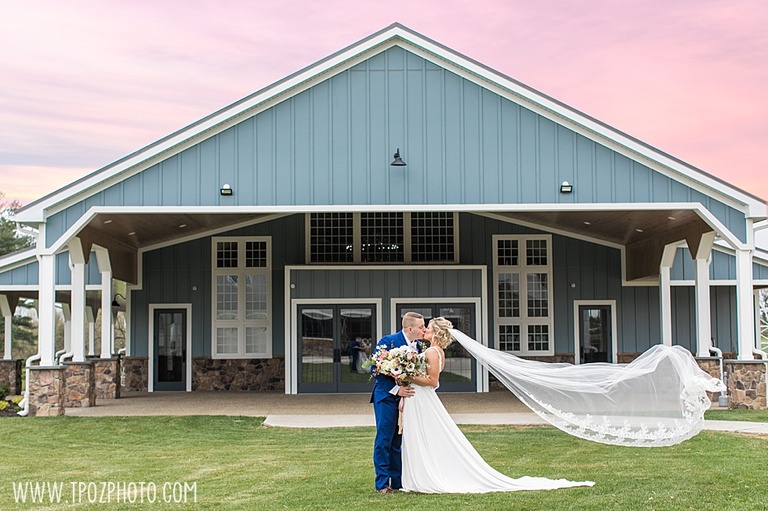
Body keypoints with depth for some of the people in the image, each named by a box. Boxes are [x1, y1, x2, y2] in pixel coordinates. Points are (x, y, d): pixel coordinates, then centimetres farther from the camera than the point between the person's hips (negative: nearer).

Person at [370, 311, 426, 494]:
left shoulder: (417, 345, 4)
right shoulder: (387, 342, -14)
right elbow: (376, 370, -16)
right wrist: (396, 389, -20)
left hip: (405, 396, 6)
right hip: (386, 396, -6)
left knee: (400, 440, 9)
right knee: (384, 439, -4)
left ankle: (398, 481, 16)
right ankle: (382, 483, 3)